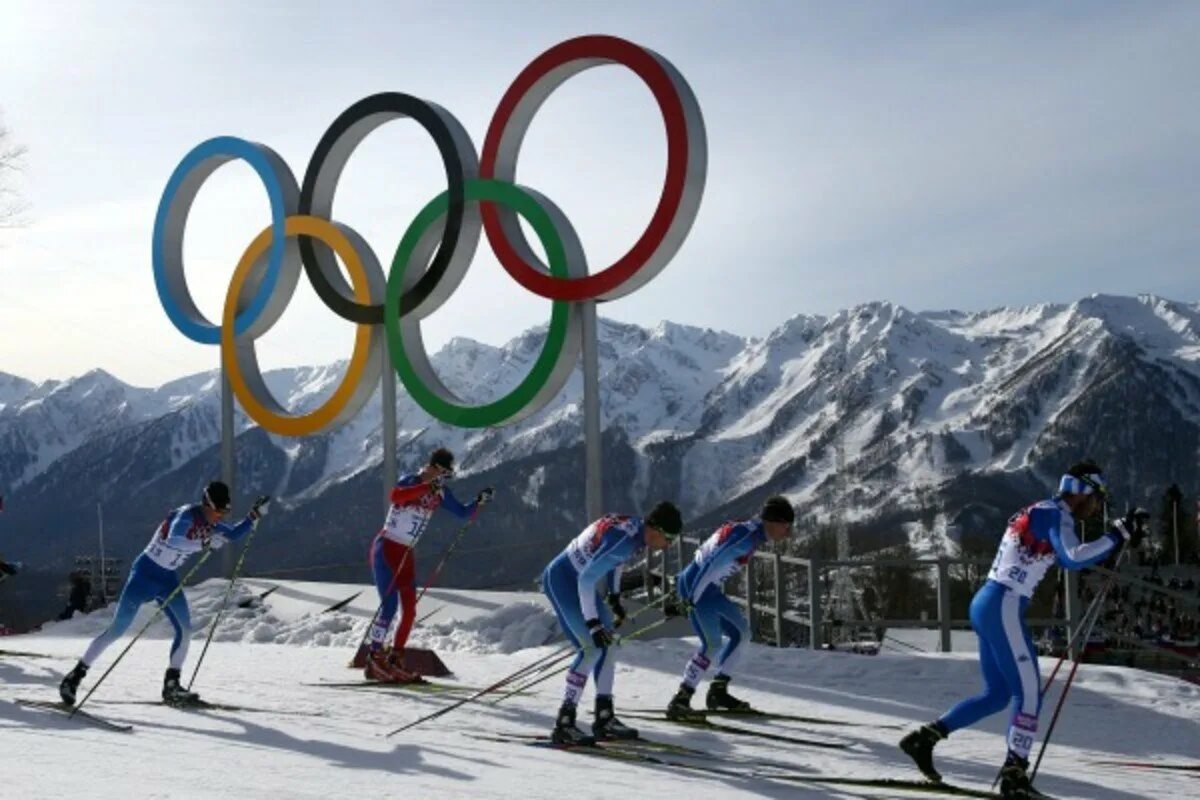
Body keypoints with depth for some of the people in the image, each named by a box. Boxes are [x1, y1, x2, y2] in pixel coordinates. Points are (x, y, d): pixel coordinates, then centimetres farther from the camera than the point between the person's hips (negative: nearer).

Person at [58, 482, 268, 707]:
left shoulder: (209, 524, 3)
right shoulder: (186, 515, -22)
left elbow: (234, 534, 17)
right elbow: (172, 541, -40)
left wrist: (255, 516, 5)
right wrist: (204, 543, -42)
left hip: (168, 579, 8)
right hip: (146, 573, -8)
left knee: (185, 629, -2)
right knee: (117, 629, -8)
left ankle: (171, 687, 7)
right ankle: (75, 676, 0)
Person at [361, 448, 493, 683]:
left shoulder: (441, 493, 5)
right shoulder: (410, 481, -14)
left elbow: (462, 513, 12)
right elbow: (395, 496, -37)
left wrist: (479, 501, -5)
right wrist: (428, 486, -43)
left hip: (406, 553, 7)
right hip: (386, 547, -7)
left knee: (410, 611, 4)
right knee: (389, 605, -14)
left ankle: (395, 660, 14)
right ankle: (372, 658, -7)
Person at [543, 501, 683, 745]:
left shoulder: (635, 526, -1)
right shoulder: (625, 540, -29)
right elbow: (586, 579, -29)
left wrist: (614, 596, 19)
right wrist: (592, 622, -26)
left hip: (577, 580, 10)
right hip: (561, 579, -10)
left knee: (608, 642, 8)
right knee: (592, 647, -16)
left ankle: (604, 718, 13)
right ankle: (564, 724, -14)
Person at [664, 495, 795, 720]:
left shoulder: (753, 533, 12)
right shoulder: (748, 536, -20)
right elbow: (713, 564, -25)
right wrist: (689, 601, -26)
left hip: (707, 588, 10)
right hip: (695, 586, -10)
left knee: (740, 632, 15)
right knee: (713, 643, -20)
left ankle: (718, 691, 19)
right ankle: (680, 701, -19)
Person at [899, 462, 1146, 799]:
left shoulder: (1040, 511, 20)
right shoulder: (1056, 514, -9)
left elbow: (1069, 556, 28)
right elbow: (1073, 558, -26)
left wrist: (1117, 541, 20)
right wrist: (1117, 536, -20)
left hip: (986, 603, 10)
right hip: (1003, 607, -10)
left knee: (997, 695, 15)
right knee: (1029, 694, -6)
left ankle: (924, 737, 14)